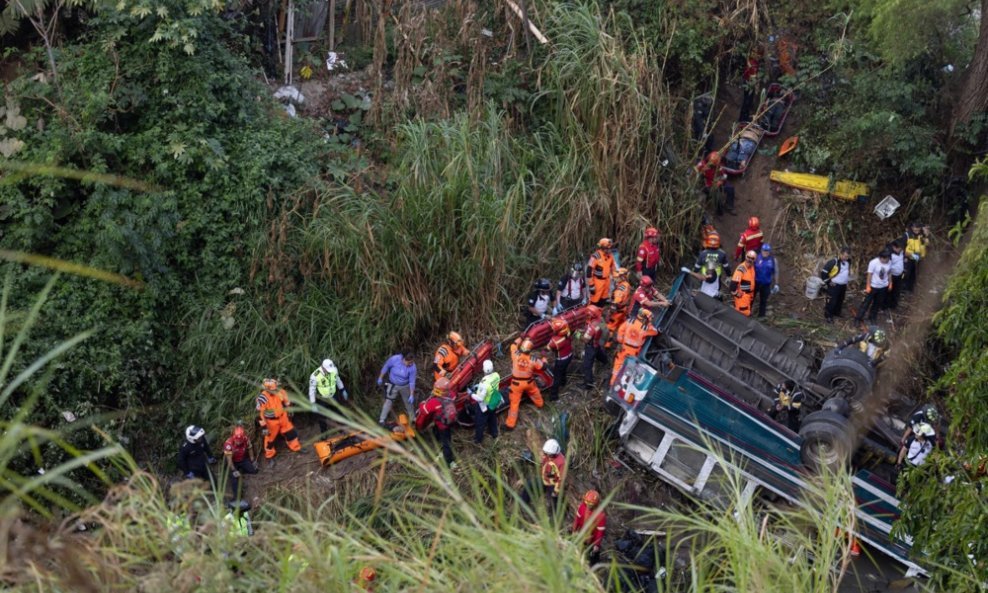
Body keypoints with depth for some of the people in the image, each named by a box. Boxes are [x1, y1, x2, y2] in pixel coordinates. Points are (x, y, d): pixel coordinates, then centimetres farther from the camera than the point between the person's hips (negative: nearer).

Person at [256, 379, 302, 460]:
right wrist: (263, 426, -20)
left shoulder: (280, 392, -15)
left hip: (283, 417, 5)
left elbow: (286, 401, 5)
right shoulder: (262, 398, -30)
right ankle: (269, 455, 36)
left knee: (291, 432, 18)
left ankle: (296, 448, 42)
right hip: (271, 421, -5)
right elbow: (260, 414, -23)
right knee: (270, 438, 14)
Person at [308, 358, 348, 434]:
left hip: (332, 397, 4)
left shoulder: (334, 369, -19)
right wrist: (313, 404, -18)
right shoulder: (315, 376, -32)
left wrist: (343, 390, 13)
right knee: (322, 418, 9)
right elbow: (312, 390, -20)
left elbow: (337, 379, 3)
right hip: (322, 400, -4)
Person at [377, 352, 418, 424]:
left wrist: (411, 395, -16)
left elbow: (412, 382, -18)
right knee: (388, 401, -2)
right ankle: (381, 420, 9)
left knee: (409, 402, 16)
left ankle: (413, 419, 38)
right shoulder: (394, 359, -30)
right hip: (393, 385, -1)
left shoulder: (413, 367, -26)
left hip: (405, 386, 1)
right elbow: (385, 367, -11)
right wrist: (380, 378, -2)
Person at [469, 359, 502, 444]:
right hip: (493, 403, 6)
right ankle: (494, 433, 56)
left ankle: (479, 439, 42)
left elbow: (480, 398, -30)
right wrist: (479, 386, -1)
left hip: (484, 406, -6)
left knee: (480, 422, 21)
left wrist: (471, 394, -15)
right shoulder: (496, 375, -21)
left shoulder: (484, 384, -42)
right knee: (492, 418, 33)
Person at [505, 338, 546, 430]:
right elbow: (543, 366, -2)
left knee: (514, 402, 5)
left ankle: (510, 423, 7)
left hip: (517, 383, -1)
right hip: (529, 382, 1)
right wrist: (544, 359, 18)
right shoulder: (533, 360, -20)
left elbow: (514, 345, -1)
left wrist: (521, 338, 8)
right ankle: (539, 404, 64)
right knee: (535, 392, 35)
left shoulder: (516, 355, -23)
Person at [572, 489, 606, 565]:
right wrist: (574, 530, 6)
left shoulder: (601, 516, -34)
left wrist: (597, 545, -20)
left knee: (594, 556, 19)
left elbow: (600, 531, -25)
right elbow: (577, 518, -4)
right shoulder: (583, 506, -21)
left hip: (593, 540, -5)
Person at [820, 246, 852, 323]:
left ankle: (836, 313, 37)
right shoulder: (833, 262, -23)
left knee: (840, 301, 19)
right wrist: (828, 282, -14)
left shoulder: (848, 262, 1)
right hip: (834, 286, -7)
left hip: (843, 286, 7)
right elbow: (823, 272, -19)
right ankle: (828, 316, 5)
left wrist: (847, 280, 20)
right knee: (831, 302, -6)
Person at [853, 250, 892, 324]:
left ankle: (872, 317, 32)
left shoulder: (889, 262, -10)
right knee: (866, 302, 1)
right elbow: (869, 275, -18)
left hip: (883, 286, 5)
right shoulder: (873, 263, -24)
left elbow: (889, 273, 5)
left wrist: (890, 283, 11)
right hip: (873, 286, -4)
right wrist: (868, 286, -15)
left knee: (878, 303, 16)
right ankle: (858, 318, 9)